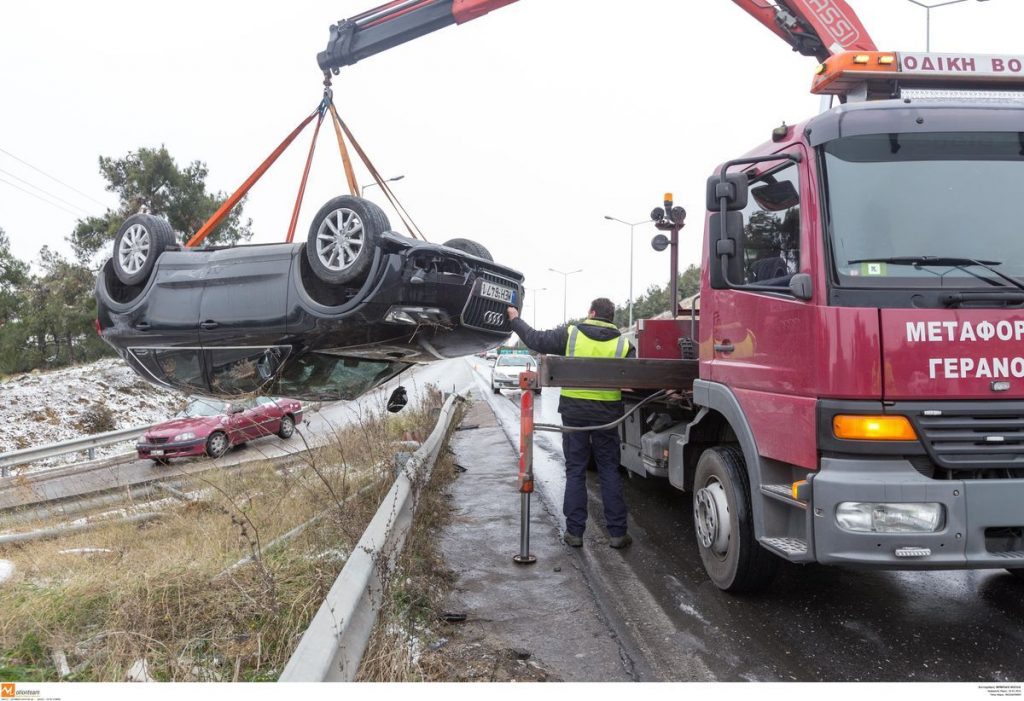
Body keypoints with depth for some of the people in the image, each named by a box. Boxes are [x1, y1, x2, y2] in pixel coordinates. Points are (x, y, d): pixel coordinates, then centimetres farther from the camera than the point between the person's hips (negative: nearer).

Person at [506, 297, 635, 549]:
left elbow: (536, 340, 1)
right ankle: (617, 532, 11)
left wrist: (516, 320, 14)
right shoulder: (622, 344, -1)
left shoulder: (570, 334, -4)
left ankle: (574, 531, 10)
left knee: (575, 472, 9)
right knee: (609, 472, 9)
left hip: (574, 411, -1)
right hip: (606, 413, 1)